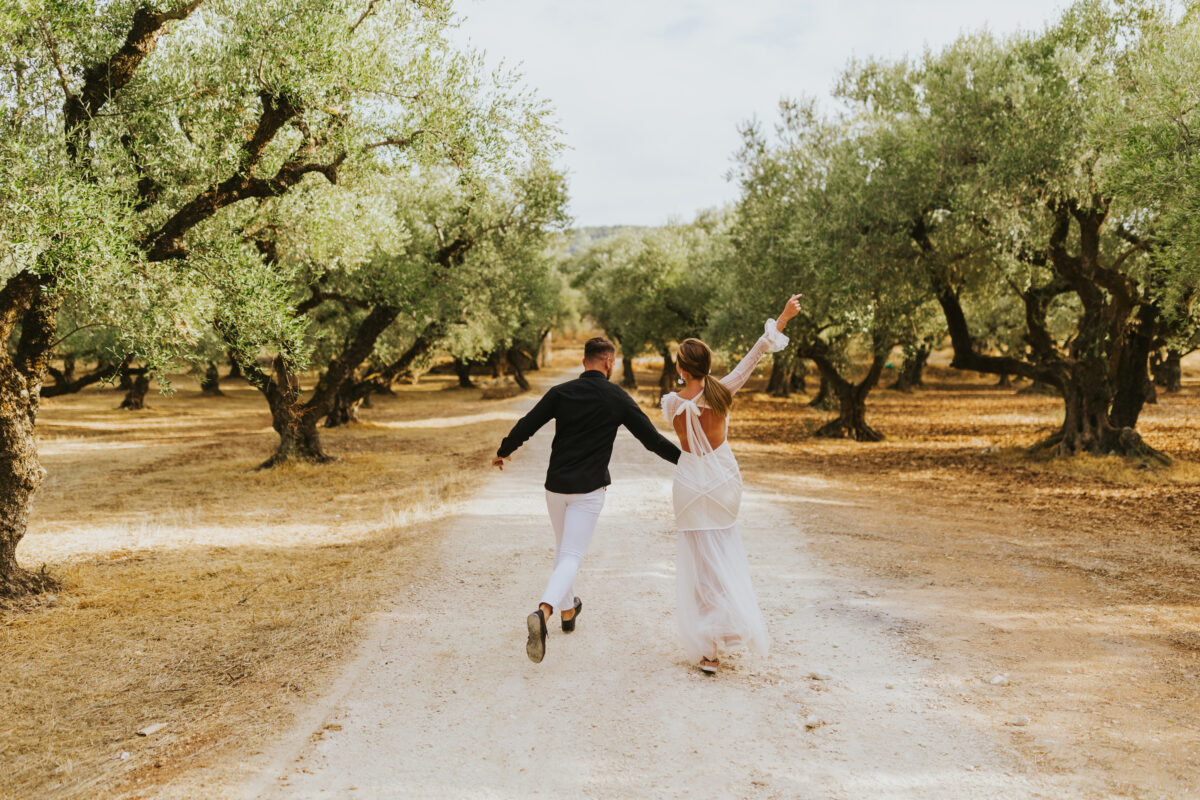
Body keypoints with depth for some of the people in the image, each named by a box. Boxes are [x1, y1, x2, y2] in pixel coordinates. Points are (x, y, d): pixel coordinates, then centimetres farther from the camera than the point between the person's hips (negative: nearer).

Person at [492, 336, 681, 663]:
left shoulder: (561, 392, 1)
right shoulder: (617, 398, -4)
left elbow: (526, 425, 0)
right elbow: (651, 437, -2)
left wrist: (503, 452, 18)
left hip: (556, 485, 4)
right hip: (589, 489, -3)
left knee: (563, 548, 23)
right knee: (572, 557, -4)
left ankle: (568, 610, 37)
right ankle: (543, 612, -28)